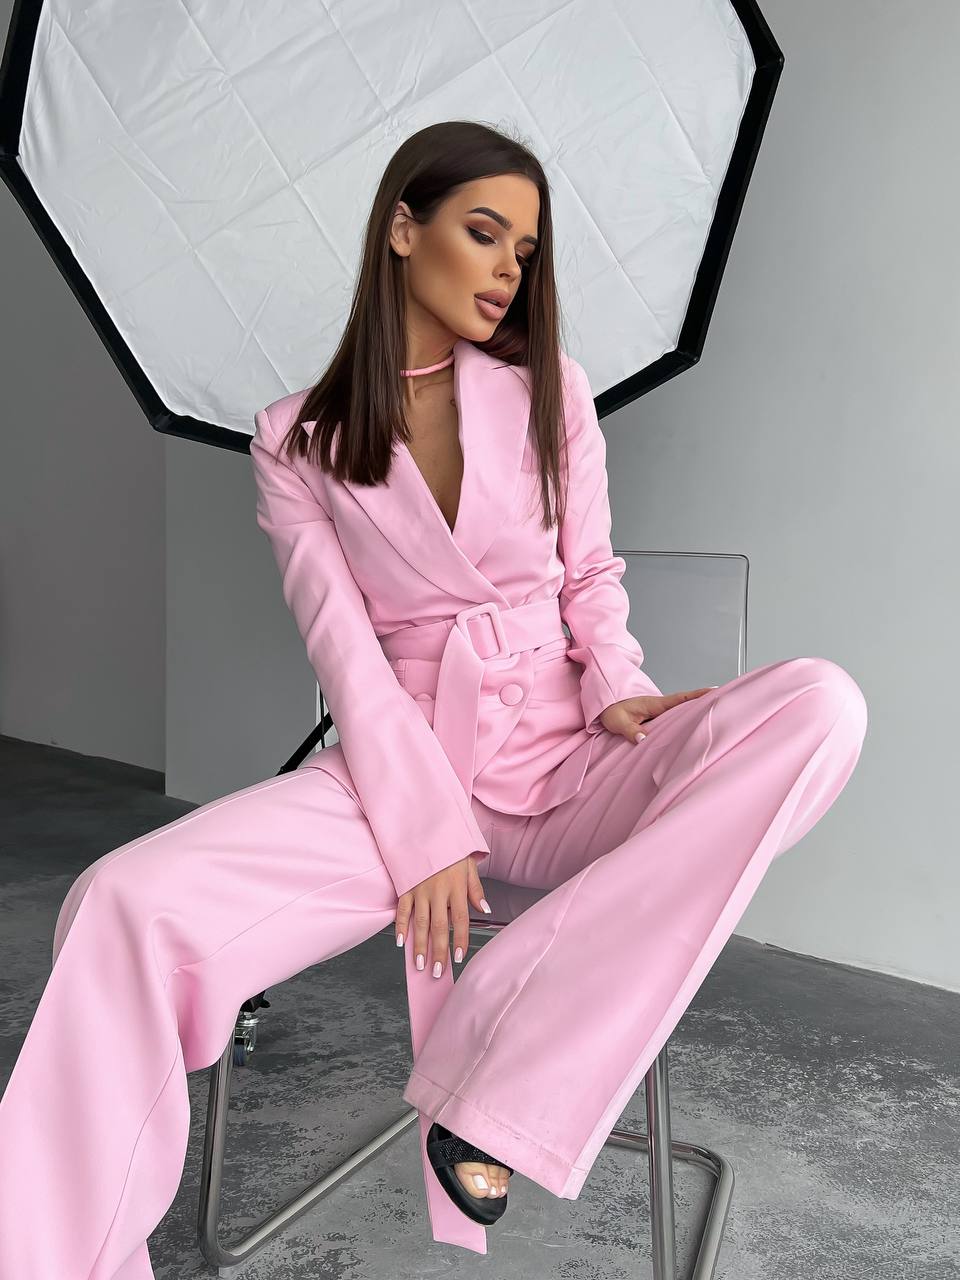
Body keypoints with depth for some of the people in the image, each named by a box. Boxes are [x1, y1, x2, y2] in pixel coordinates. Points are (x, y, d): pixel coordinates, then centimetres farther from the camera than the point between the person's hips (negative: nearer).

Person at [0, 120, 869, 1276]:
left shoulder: (551, 390, 10)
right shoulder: (298, 439, 5)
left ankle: (499, 1096, -26)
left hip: (565, 761, 2)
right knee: (124, 904, -27)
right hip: (400, 765, -1)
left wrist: (620, 692, -8)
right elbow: (344, 649, -3)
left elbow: (591, 575, 13)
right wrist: (427, 831, -14)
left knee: (822, 704, -28)